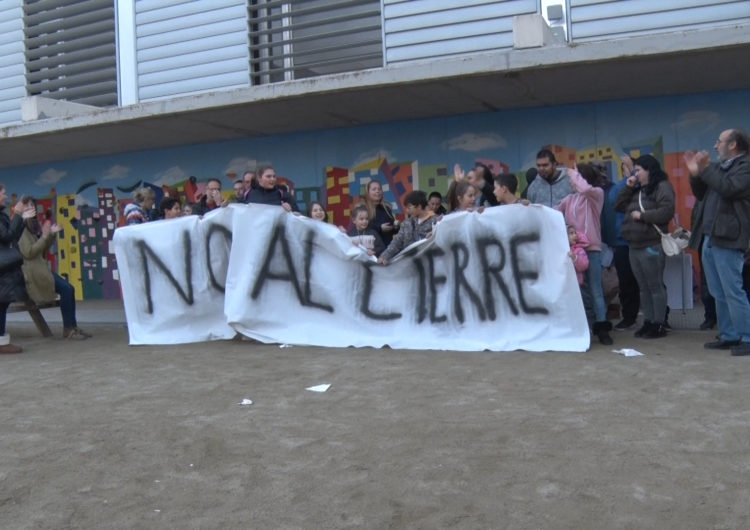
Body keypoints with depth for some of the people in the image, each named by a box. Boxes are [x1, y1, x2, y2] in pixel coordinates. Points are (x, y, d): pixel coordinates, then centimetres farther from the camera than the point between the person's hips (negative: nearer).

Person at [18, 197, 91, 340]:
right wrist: (44, 236, -17)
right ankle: (68, 328, -11)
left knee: (68, 288, -7)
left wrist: (51, 235, 6)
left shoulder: (34, 226, 16)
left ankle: (72, 327, -3)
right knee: (66, 289, -20)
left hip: (40, 268, 8)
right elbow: (28, 253, -18)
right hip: (31, 272, -8)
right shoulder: (21, 228, -10)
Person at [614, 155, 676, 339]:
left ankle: (658, 324, 2)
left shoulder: (662, 187, -6)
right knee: (644, 287, 11)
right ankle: (648, 322, 17)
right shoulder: (637, 190, 20)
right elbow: (619, 206, 16)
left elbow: (667, 212, -19)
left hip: (652, 245, -8)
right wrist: (628, 188, 7)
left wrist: (642, 215, -13)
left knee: (655, 286, -3)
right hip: (634, 246, 8)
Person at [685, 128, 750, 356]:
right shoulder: (718, 167, 19)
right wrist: (695, 174, 7)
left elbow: (728, 188, -21)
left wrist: (706, 169, -10)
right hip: (710, 239, 8)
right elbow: (701, 195, 23)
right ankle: (728, 336, 17)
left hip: (727, 239, -8)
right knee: (719, 294, 10)